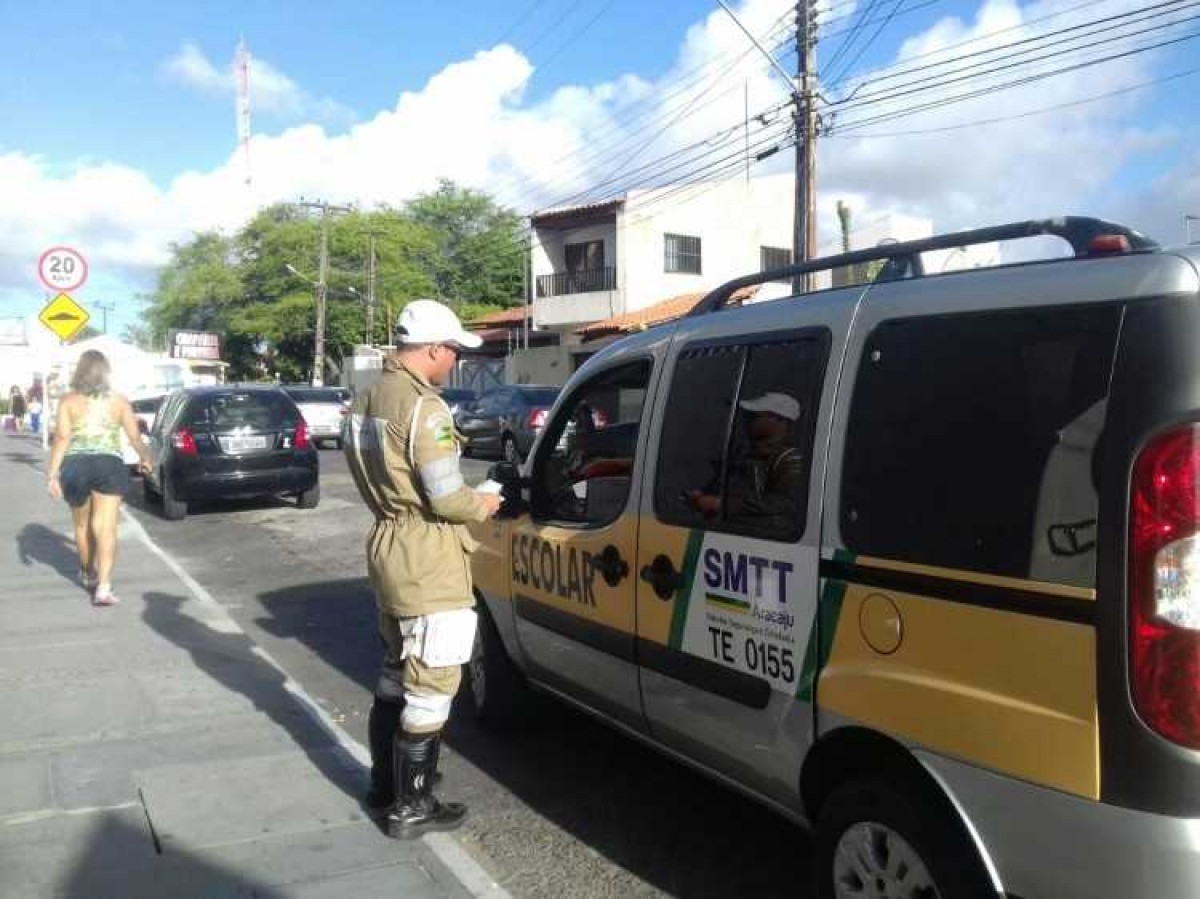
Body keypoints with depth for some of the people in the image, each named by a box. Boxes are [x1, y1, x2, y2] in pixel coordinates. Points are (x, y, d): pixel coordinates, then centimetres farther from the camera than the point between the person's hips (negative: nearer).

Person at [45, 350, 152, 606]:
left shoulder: (68, 401, 3)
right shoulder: (119, 401, 6)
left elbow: (61, 438, -7)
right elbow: (135, 437, 7)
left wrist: (52, 474, -8)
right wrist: (145, 458, 26)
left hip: (75, 466, 1)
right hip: (110, 465, -1)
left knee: (82, 524, 19)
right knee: (106, 528, -4)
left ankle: (88, 574, 39)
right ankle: (103, 587, -16)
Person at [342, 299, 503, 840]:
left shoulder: (367, 401, 10)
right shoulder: (423, 406, -20)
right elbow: (447, 499, -21)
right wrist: (484, 506, -1)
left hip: (389, 548, 10)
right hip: (427, 563, -10)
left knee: (397, 674, 22)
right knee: (430, 687, 2)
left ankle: (385, 786, 35)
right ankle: (412, 808, 12)